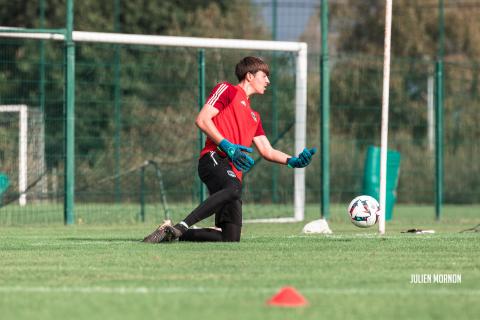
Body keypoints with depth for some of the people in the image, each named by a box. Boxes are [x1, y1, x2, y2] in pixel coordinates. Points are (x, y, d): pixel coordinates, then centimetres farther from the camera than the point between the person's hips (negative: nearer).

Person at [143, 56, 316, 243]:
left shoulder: (254, 117, 34)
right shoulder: (227, 90, 11)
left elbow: (267, 151, 29)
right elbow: (202, 120, -2)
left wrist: (293, 161, 11)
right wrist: (226, 146, -13)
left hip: (234, 173, 8)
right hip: (215, 158, -8)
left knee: (231, 238, -6)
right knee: (232, 189, -42)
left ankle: (174, 234, 6)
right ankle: (179, 228, -42)